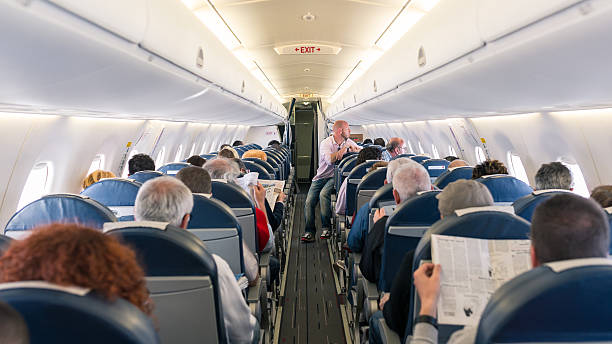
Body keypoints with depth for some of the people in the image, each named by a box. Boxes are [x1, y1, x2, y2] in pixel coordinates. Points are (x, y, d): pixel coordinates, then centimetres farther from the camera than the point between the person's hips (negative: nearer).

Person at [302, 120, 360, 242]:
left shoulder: (348, 142, 8)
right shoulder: (325, 143, -7)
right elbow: (330, 160, -23)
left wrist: (352, 149, -12)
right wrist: (344, 148, -16)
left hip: (335, 177, 0)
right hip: (321, 177, 0)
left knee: (324, 194, -29)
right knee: (309, 201, -14)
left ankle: (326, 228, -20)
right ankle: (310, 232, -7)